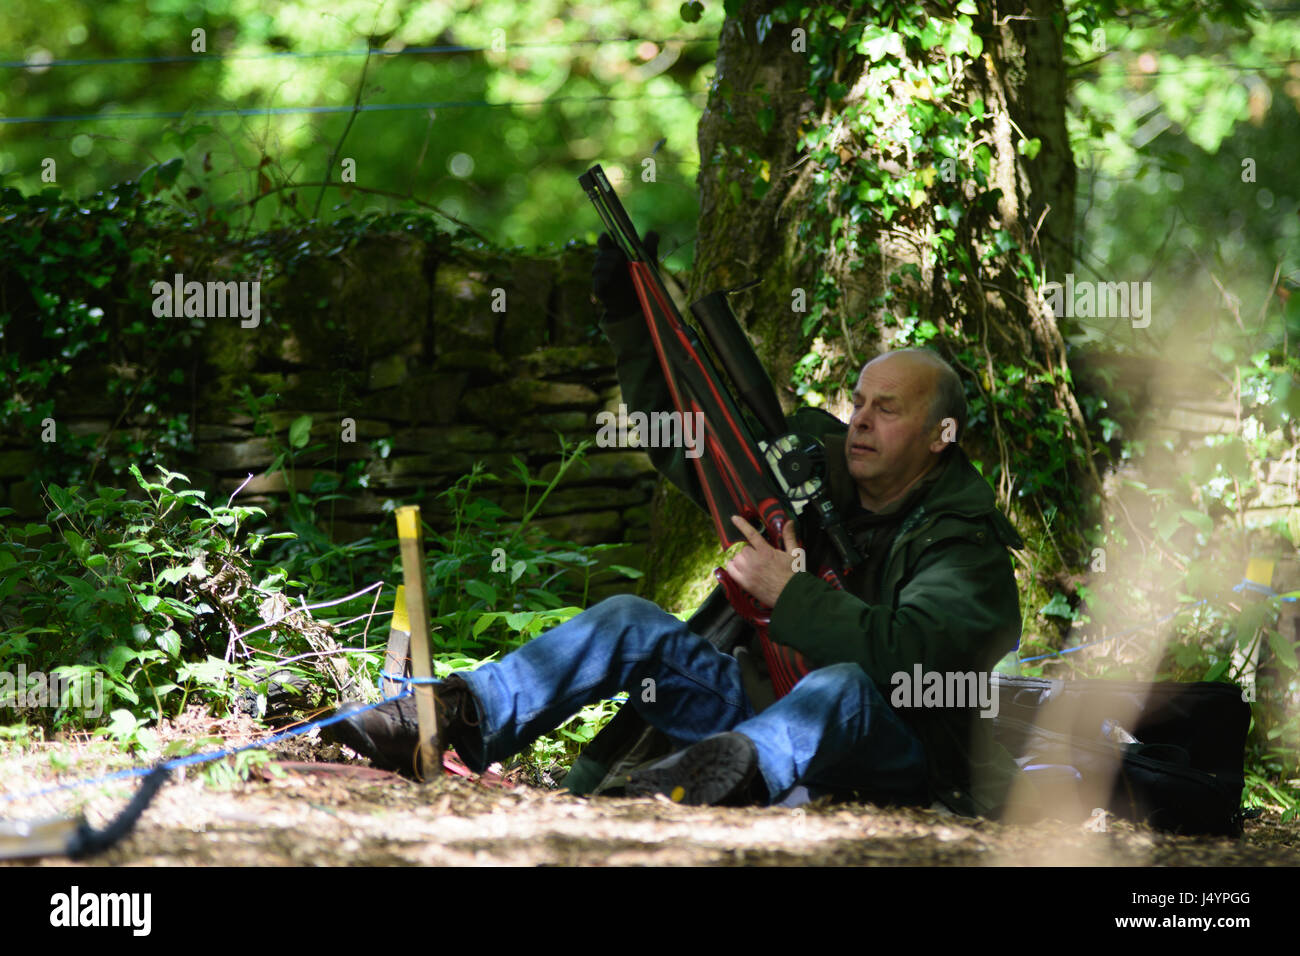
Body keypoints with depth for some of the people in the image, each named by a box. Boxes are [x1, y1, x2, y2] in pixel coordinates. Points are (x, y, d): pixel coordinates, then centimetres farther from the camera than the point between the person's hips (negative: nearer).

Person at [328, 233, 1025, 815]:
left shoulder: (967, 547, -10)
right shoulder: (820, 470, 12)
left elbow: (904, 653, -28)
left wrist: (788, 595, -26)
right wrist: (629, 312, 10)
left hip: (896, 763, -7)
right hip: (761, 699, 7)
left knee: (847, 686, -41)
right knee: (631, 622, -9)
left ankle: (736, 769, -72)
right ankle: (462, 717, -27)